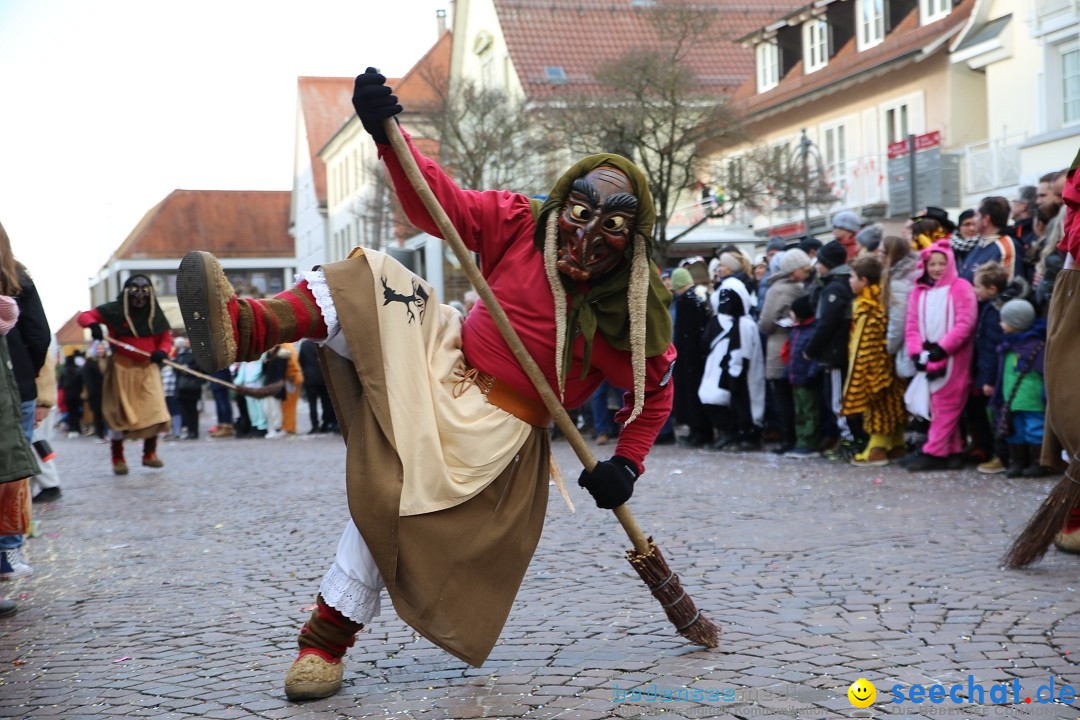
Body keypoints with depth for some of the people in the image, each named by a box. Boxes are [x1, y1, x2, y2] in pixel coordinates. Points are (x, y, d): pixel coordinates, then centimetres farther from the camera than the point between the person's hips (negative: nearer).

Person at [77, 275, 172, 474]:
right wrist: (93, 324, -29)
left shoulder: (155, 314, 3)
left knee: (155, 411, -7)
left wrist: (162, 351, -13)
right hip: (122, 368, -2)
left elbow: (166, 338, 9)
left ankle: (150, 453, 12)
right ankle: (118, 458, 19)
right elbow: (84, 316, -6)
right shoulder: (114, 311, -6)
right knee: (120, 413, 4)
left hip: (148, 368, 2)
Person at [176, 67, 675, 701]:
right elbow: (437, 201, -9)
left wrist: (626, 466, -9)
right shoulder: (518, 226, -6)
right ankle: (243, 327, -32)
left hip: (499, 427, -4)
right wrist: (388, 135, -25)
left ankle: (327, 642, -10)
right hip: (446, 362, 4)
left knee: (395, 494, -23)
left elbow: (656, 390, 3)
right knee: (372, 281, -15)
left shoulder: (636, 309, -9)